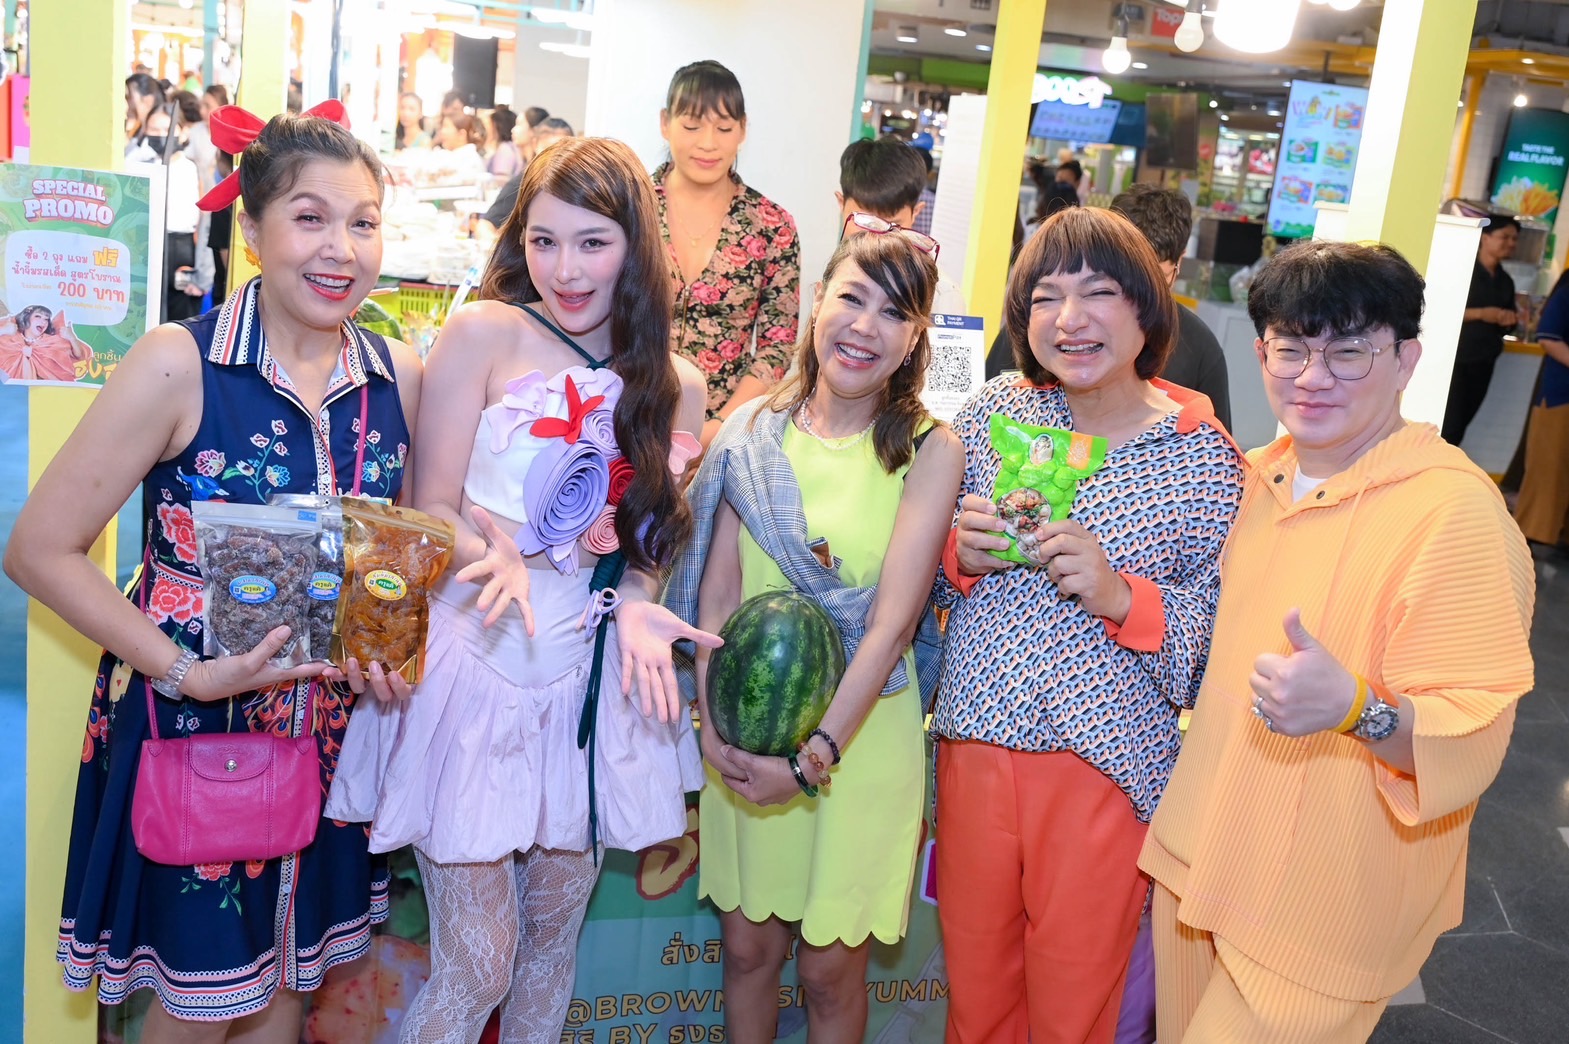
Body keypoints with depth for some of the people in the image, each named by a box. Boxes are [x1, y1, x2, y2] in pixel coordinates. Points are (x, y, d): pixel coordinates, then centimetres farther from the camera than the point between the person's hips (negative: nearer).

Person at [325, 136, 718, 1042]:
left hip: (591, 678, 4)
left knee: (553, 935, 18)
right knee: (478, 965, 2)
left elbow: (645, 544, 10)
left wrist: (635, 607, -11)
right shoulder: (485, 333, -6)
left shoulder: (676, 384, 6)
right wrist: (493, 556, -27)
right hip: (474, 667, -4)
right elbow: (428, 510, -6)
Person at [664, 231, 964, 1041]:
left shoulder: (930, 452, -9)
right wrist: (713, 726, -11)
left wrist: (815, 754, -19)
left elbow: (891, 623, -15)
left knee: (829, 967, 11)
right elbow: (717, 591, -1)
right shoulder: (755, 430, 0)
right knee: (747, 945, 16)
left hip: (861, 732, -2)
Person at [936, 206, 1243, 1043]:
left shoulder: (1205, 459, -8)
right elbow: (930, 581, 9)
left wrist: (1120, 596, -23)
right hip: (975, 744, 3)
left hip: (1103, 765, -2)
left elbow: (1222, 636, -8)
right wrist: (962, 556, -12)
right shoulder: (992, 414, 0)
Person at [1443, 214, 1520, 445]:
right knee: (1447, 425, -11)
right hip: (1453, 358, -6)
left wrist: (1510, 321, -3)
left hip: (1482, 363, 7)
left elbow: (1505, 327, 20)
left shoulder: (1506, 282, 13)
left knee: (1458, 428, 8)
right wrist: (1480, 314, -19)